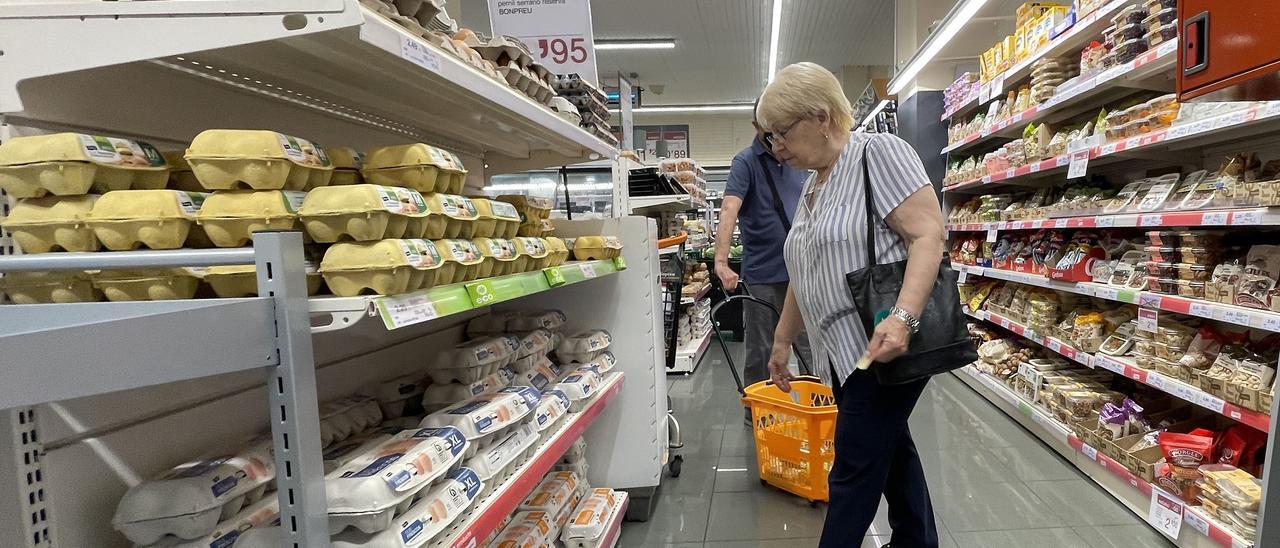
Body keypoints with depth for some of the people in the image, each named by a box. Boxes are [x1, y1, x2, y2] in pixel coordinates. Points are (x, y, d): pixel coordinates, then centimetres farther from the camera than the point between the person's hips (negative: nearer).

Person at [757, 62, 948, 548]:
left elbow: (928, 235, -17)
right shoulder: (811, 188, 15)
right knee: (890, 450, 19)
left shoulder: (879, 152, -8)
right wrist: (781, 343, 21)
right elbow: (806, 277, 19)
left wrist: (902, 318, -30)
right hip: (844, 352, 8)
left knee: (853, 471, 0)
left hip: (886, 346, -8)